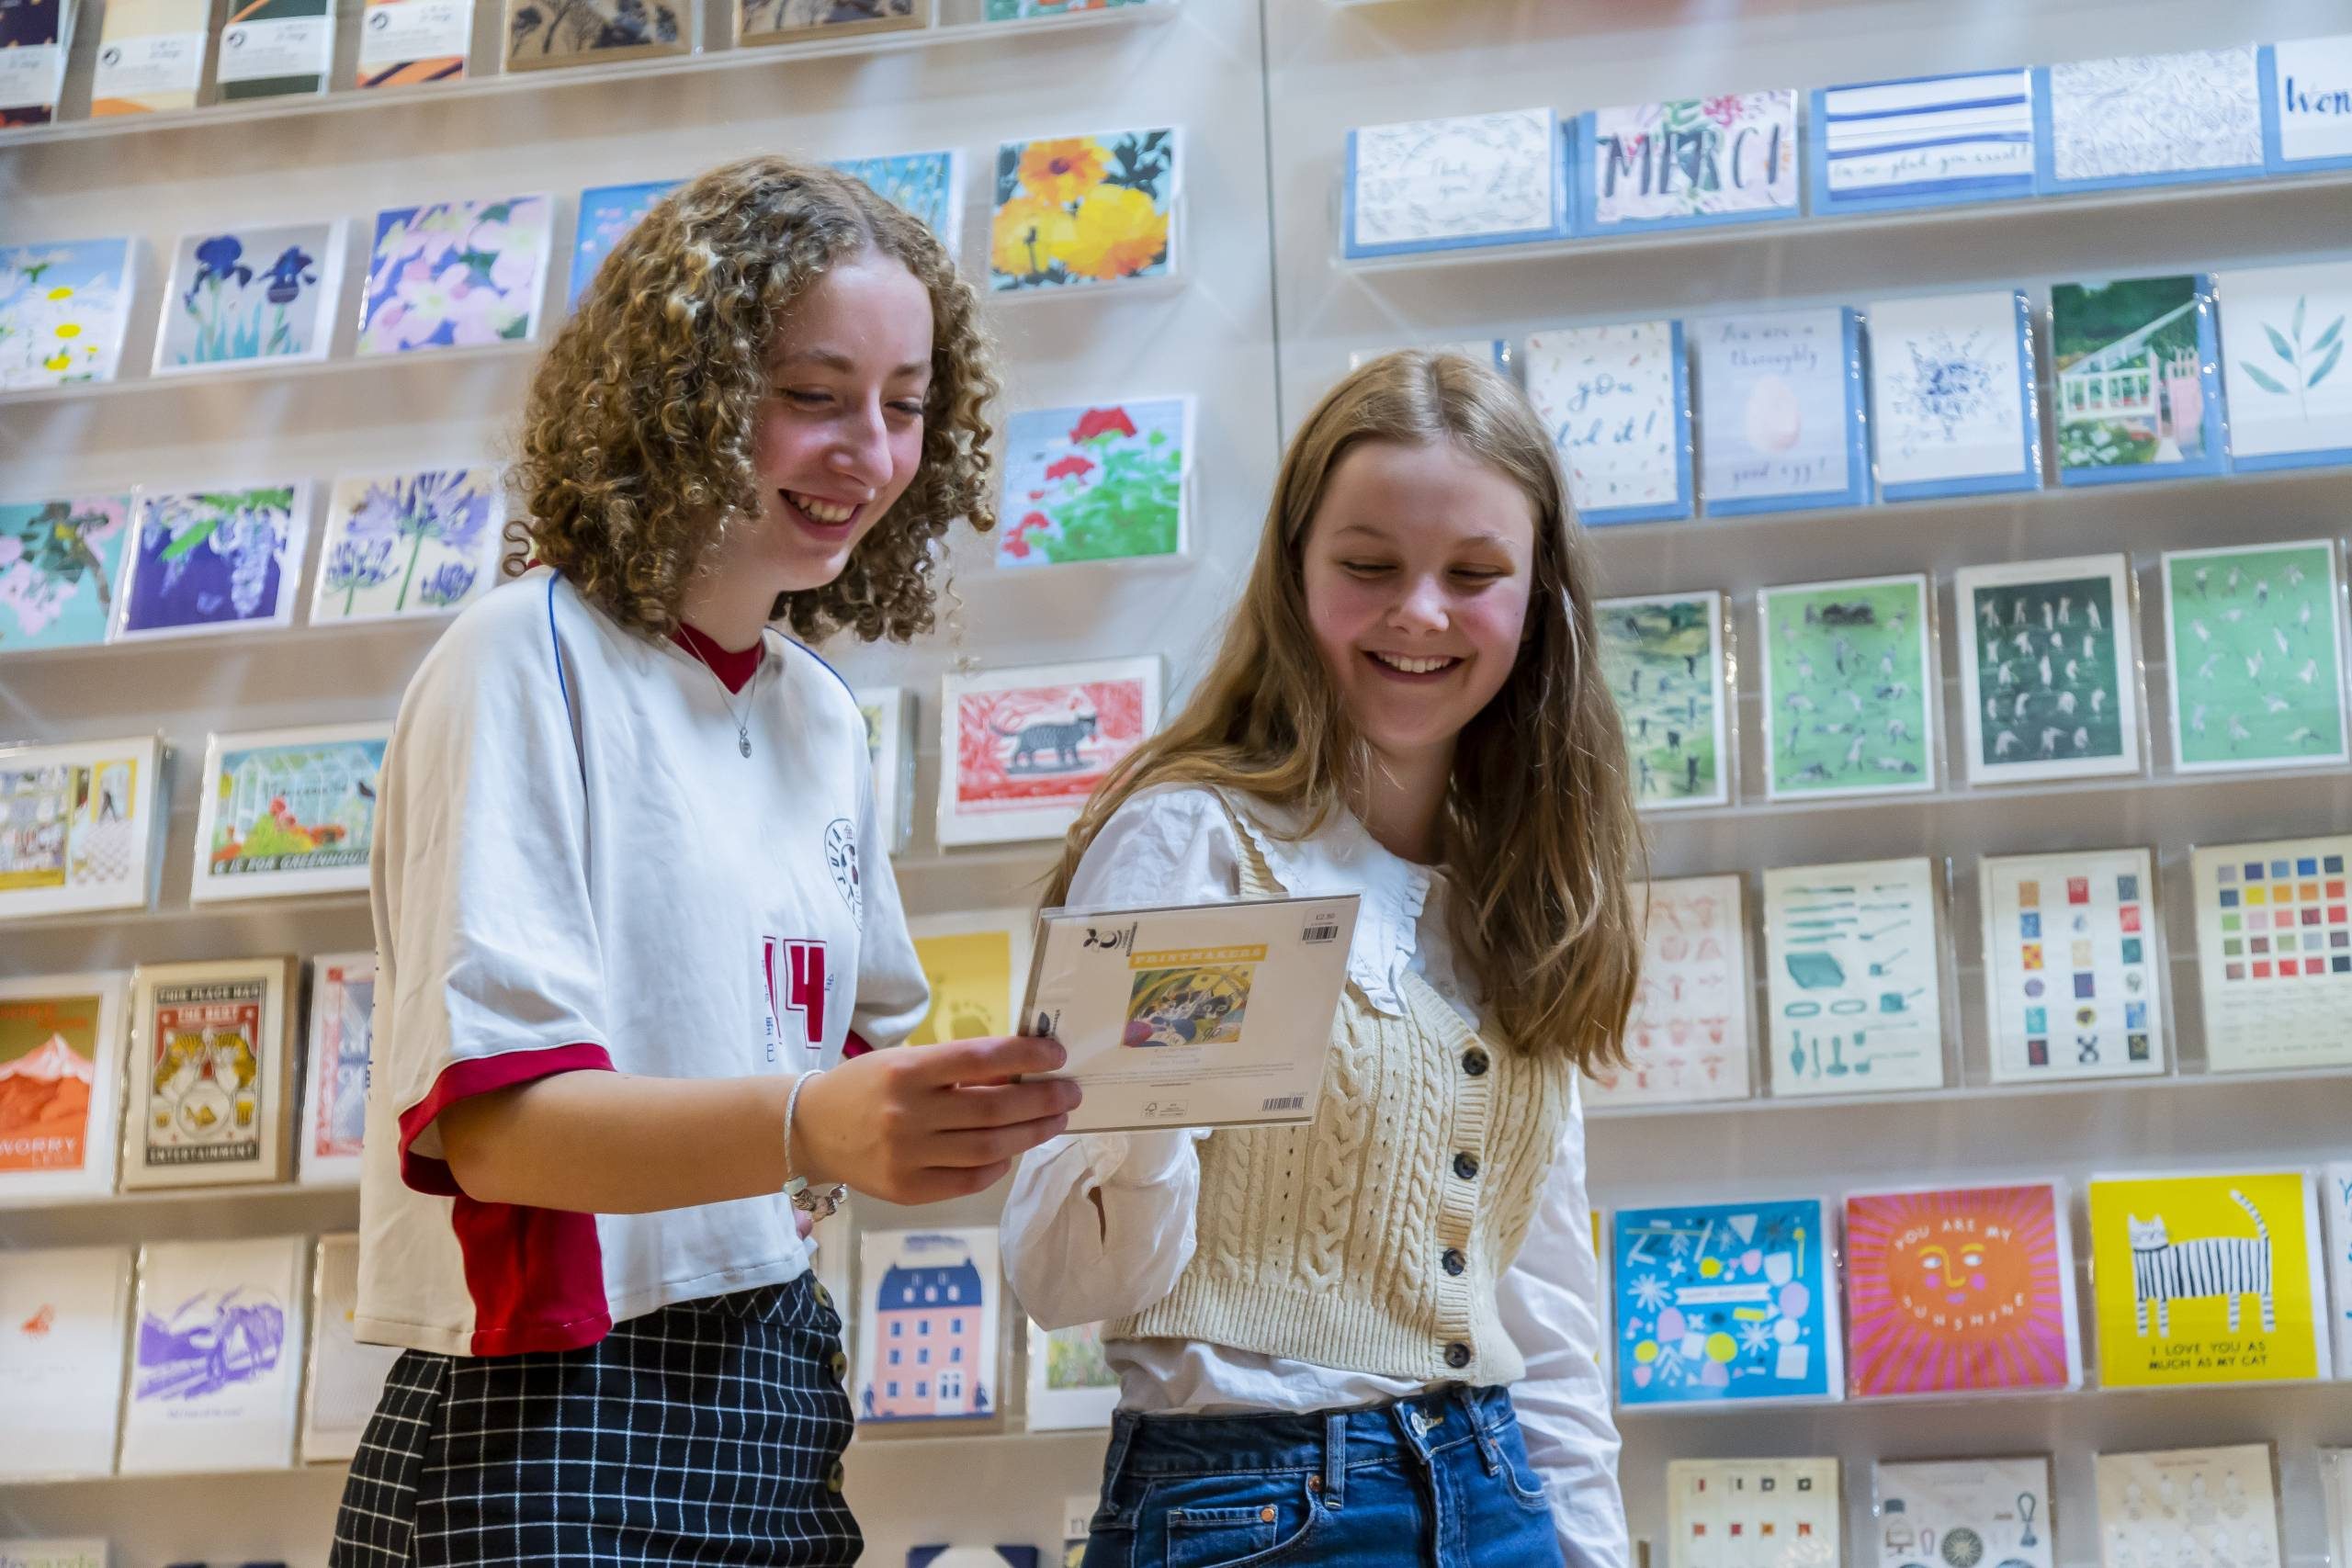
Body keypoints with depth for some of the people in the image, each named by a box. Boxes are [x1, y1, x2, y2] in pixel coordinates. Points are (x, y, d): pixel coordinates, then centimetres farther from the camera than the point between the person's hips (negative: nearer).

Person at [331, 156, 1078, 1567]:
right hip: (557, 1421, -7)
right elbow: (486, 1114, -20)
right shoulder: (533, 661, -11)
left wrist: (991, 1095, -5)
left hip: (777, 1398, 7)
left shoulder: (826, 721, 10)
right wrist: (808, 1128, -35)